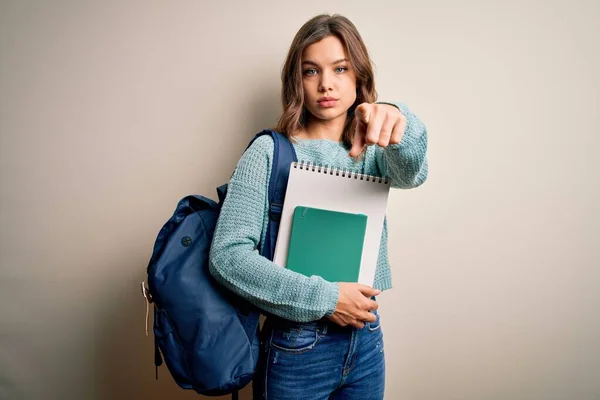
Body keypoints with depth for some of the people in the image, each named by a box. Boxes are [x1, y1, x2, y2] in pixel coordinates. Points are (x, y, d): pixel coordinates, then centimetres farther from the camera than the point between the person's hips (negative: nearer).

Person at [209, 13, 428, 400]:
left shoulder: (372, 152, 2)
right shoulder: (270, 152, -10)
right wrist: (323, 298, -19)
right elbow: (227, 255, -17)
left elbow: (411, 173, -21)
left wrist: (398, 121, -42)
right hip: (297, 348, -3)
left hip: (366, 339, 4)